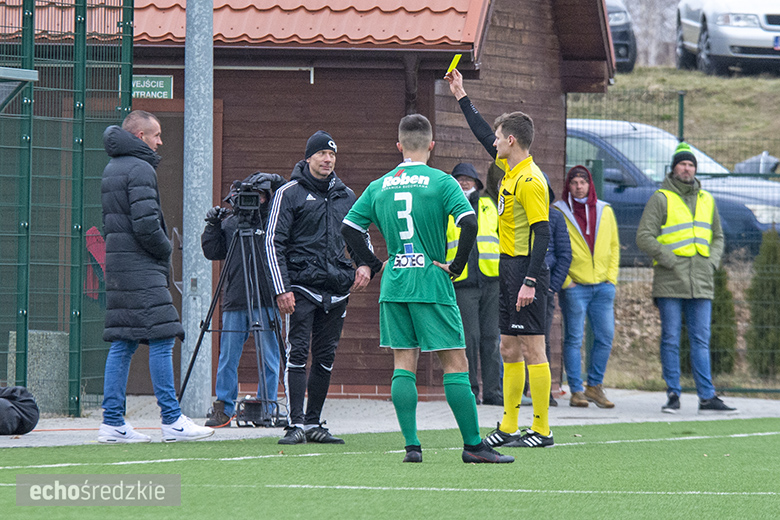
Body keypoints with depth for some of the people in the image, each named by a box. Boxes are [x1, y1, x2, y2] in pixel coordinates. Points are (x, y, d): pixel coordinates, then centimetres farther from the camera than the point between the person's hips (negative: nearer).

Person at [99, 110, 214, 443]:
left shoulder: (111, 170, 18)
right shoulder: (140, 170, -12)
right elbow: (146, 224, -21)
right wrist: (166, 249, -3)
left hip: (117, 266, 9)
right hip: (142, 270, -9)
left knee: (122, 344, 8)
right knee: (161, 340, -7)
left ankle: (112, 423, 4)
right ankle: (172, 422, -8)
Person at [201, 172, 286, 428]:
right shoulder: (230, 222, 9)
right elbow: (212, 251, 9)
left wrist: (278, 183, -12)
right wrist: (212, 225, -3)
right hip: (234, 301, 2)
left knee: (268, 357, 0)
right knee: (228, 356, 2)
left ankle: (267, 409, 8)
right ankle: (223, 408, 8)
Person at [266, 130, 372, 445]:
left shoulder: (346, 196, 14)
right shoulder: (289, 194, 1)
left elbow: (361, 235, 26)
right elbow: (274, 243, -2)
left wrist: (365, 265, 5)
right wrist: (282, 289, -10)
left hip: (337, 289, 5)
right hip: (302, 288, -5)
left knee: (326, 357, 6)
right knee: (298, 354, -11)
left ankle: (314, 423, 13)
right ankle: (297, 424, -11)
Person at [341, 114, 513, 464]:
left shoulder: (379, 186, 7)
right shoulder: (441, 182, -6)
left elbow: (348, 227, 8)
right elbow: (470, 223, -18)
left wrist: (375, 264, 12)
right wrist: (456, 266, -8)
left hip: (393, 286, 4)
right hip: (432, 284, -4)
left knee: (403, 363, 7)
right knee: (455, 362, -1)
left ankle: (411, 445, 0)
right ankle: (473, 445, -1)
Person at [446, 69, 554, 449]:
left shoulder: (530, 181, -16)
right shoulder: (510, 169, 11)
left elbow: (543, 233, -20)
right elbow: (484, 136, 29)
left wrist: (530, 282, -24)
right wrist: (461, 97, 33)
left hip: (527, 271, -10)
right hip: (509, 269, 10)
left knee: (532, 350, -6)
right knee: (509, 350, 11)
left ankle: (541, 429, -4)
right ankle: (508, 428, 15)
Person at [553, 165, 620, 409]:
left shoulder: (605, 211, 10)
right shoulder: (558, 212, -2)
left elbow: (614, 245, 16)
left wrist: (611, 277, 7)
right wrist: (564, 280, -8)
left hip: (603, 286, 4)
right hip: (574, 287, -4)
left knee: (605, 337, 2)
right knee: (574, 339, -2)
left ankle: (595, 386, 13)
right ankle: (576, 391, 2)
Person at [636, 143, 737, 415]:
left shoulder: (706, 200, 16)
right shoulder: (661, 198, 0)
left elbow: (718, 236, 25)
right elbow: (644, 235, -6)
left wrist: (712, 261, 7)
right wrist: (669, 260, -13)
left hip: (701, 282, 4)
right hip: (670, 281, -4)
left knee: (701, 341, 3)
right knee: (670, 340, -1)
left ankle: (707, 397, 2)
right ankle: (673, 395, 4)